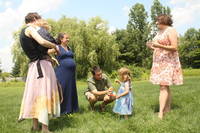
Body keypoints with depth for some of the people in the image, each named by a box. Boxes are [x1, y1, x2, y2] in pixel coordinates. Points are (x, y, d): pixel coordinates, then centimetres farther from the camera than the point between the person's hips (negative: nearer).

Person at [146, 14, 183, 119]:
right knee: (165, 86, 9)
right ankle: (167, 109, 14)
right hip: (159, 62, 9)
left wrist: (159, 46, -25)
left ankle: (161, 113, -18)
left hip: (168, 62, -8)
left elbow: (174, 47, -16)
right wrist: (153, 47, 6)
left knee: (163, 86, -15)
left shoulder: (171, 30, -8)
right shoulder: (159, 32, 18)